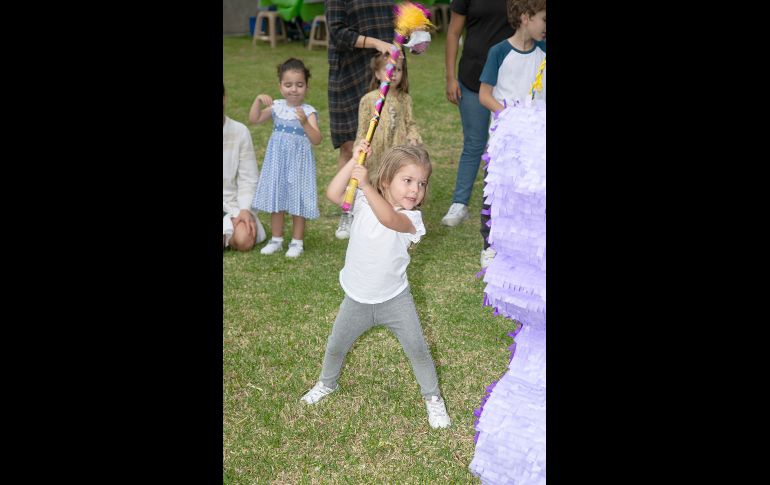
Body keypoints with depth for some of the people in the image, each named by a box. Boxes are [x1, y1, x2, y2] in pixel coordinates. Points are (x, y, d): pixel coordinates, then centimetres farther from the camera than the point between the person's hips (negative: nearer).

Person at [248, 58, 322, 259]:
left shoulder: (308, 111, -12)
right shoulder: (277, 106, 1)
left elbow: (316, 140, -21)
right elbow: (254, 119, -2)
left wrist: (305, 123, -37)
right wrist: (258, 100, -16)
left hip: (299, 162, -4)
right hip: (277, 160, 4)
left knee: (297, 200, 5)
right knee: (276, 199, 12)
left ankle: (297, 241, 20)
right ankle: (276, 239, 27)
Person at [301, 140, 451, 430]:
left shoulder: (410, 217, -21)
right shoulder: (364, 202, -10)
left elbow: (388, 218, -44)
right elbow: (333, 194, -27)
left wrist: (366, 185, -47)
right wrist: (354, 160, -28)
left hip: (394, 298, -3)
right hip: (357, 299, 3)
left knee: (418, 349, -1)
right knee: (335, 346, 19)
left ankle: (432, 397, 23)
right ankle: (327, 384, 48)